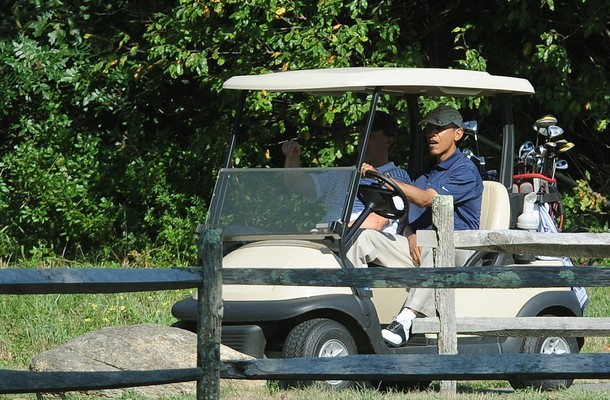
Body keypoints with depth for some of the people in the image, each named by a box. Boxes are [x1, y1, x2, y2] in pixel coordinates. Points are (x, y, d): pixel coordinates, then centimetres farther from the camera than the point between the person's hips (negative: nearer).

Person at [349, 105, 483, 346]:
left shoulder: (465, 171, -5)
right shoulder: (426, 172, 23)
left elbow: (426, 199, -18)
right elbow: (410, 216, 21)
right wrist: (411, 236, -4)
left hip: (457, 250, -7)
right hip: (421, 248, 7)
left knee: (435, 248, -42)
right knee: (365, 238, -12)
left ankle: (406, 320, -54)